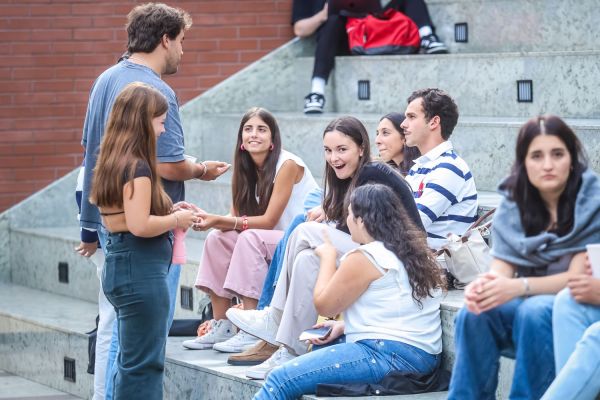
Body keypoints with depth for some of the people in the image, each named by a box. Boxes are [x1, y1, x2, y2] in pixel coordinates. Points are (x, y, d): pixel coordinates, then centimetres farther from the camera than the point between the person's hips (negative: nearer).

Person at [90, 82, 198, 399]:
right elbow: (140, 225, -25)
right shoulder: (138, 167, -17)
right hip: (141, 269, -10)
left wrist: (169, 211, 9)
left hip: (118, 264, 10)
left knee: (130, 361, 17)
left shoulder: (112, 162, 11)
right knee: (144, 365, -4)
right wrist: (175, 220, -10)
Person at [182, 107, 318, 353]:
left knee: (250, 238, -30)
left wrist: (217, 220, -24)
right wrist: (206, 218, -21)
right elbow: (236, 217, 0)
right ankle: (221, 326, -9)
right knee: (217, 238, -10)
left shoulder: (287, 165, -16)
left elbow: (268, 220, -19)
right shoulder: (246, 169, 7)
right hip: (278, 242, 8)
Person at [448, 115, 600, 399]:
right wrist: (483, 286, -32)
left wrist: (520, 286, -33)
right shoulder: (513, 203, 1)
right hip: (527, 302, 4)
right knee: (474, 314, -24)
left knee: (534, 312, -35)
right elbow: (501, 271, -7)